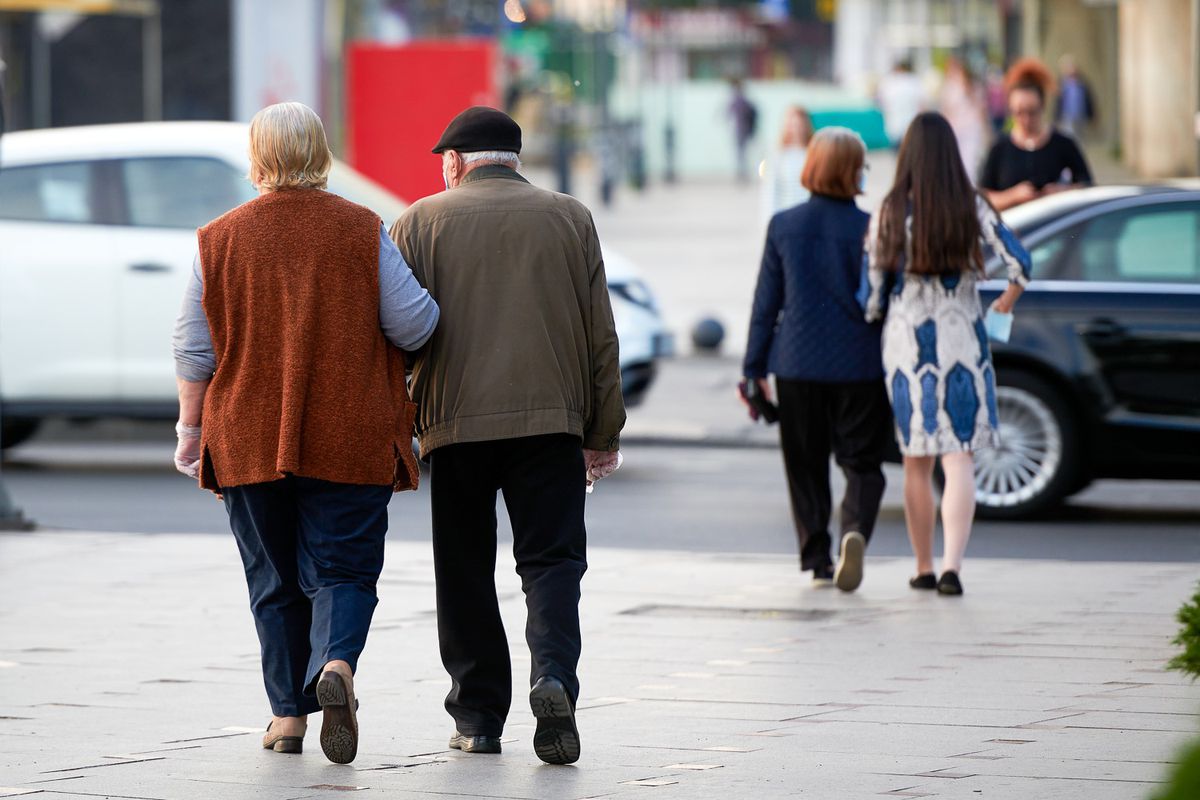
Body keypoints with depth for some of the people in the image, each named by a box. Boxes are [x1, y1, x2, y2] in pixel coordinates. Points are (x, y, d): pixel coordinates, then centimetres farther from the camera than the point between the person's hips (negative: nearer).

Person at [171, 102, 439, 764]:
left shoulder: (220, 240, 0)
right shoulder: (362, 231, -4)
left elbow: (194, 348, 3)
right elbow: (413, 324, -5)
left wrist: (191, 427, 13)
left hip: (249, 440, 1)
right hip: (350, 440, -1)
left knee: (275, 580, 13)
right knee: (341, 570, 1)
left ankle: (288, 711, 14)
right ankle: (336, 665, -26)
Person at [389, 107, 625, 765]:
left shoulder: (420, 222, 4)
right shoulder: (570, 218, 9)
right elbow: (600, 333, 9)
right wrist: (603, 431, 15)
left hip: (455, 421, -1)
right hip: (551, 419, 1)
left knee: (466, 572, 8)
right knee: (552, 559, 2)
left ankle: (478, 716, 9)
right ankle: (554, 676, -22)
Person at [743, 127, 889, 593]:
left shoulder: (784, 226, -1)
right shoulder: (869, 228, -7)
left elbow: (766, 303, 3)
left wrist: (754, 368, 8)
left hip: (798, 363, 2)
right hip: (858, 363, -2)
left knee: (806, 465, 14)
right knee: (861, 462, 5)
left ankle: (816, 555, 14)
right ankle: (855, 530, -21)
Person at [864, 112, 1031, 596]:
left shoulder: (889, 213, -5)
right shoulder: (972, 208, -4)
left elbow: (872, 292, -3)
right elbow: (1019, 262, -9)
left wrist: (873, 319, 18)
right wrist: (1008, 300, 12)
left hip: (906, 342, 1)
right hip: (962, 340, -1)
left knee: (917, 463, 13)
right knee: (959, 461, -3)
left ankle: (924, 568, 21)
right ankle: (952, 566, -18)